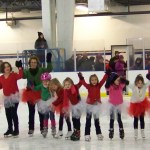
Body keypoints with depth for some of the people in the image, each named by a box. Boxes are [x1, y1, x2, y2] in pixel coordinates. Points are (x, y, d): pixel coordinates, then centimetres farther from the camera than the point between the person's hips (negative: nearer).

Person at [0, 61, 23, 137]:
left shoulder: (13, 75, -9)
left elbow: (20, 76, -28)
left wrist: (19, 67, -35)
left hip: (14, 96, -6)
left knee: (13, 113, -9)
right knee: (8, 114, 14)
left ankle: (16, 130, 1)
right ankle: (10, 129, 28)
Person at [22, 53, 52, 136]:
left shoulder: (41, 70, -4)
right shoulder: (27, 71, -1)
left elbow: (49, 69, -17)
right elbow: (23, 76, -20)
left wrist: (49, 61, -30)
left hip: (40, 93, -1)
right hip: (30, 93, 1)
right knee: (31, 111, 8)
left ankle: (42, 128, 15)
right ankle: (31, 128, 15)